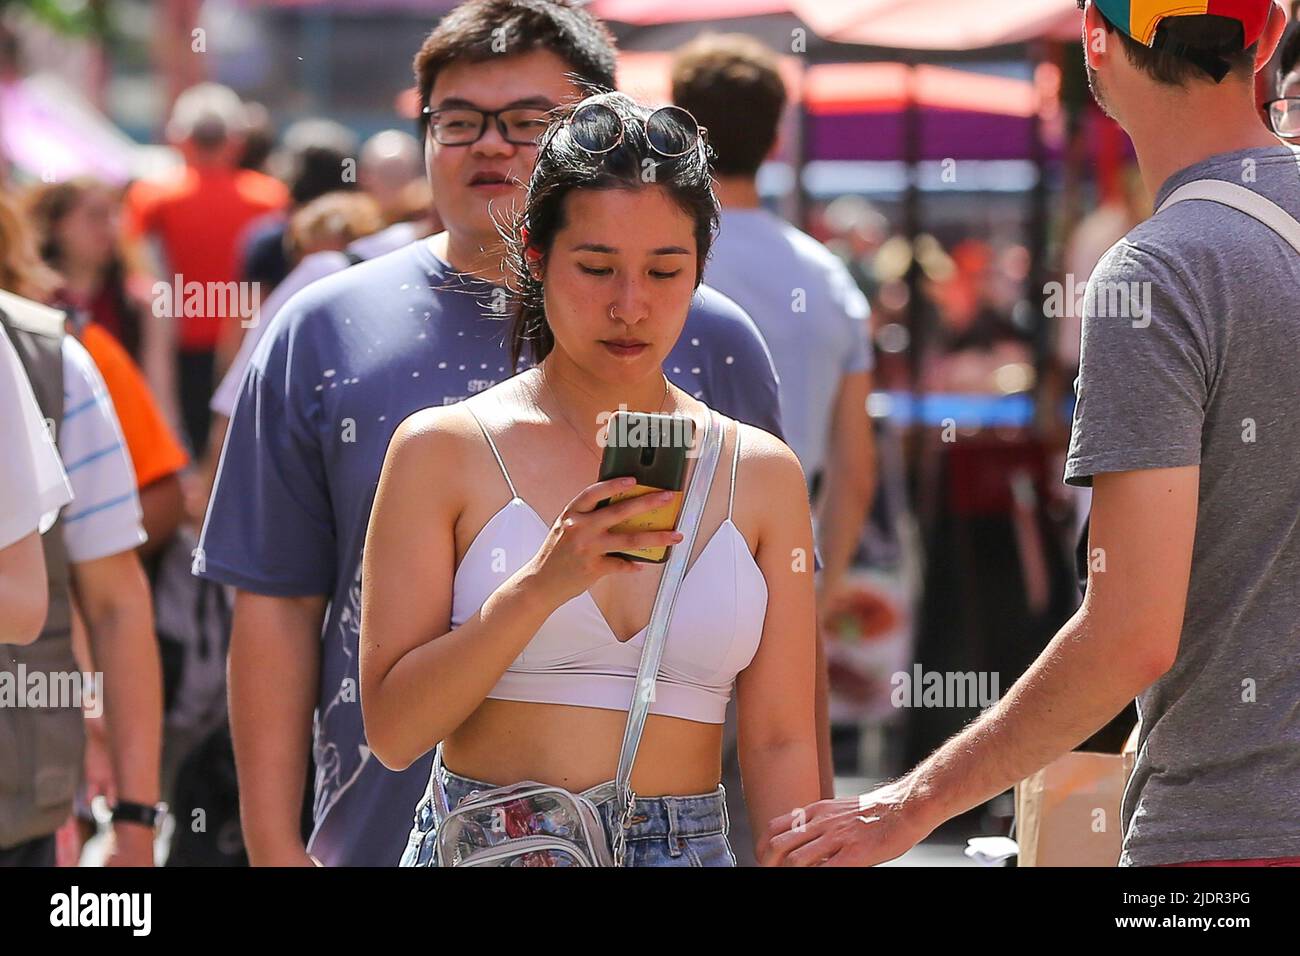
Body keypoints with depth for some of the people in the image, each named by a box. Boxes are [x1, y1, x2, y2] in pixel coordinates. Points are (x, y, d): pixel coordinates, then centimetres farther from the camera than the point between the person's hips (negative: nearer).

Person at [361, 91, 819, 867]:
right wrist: (543, 585, -15)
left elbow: (781, 744, 6)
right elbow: (393, 729, -5)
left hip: (687, 849, 1)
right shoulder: (443, 449, 1)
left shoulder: (762, 474, 7)